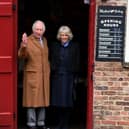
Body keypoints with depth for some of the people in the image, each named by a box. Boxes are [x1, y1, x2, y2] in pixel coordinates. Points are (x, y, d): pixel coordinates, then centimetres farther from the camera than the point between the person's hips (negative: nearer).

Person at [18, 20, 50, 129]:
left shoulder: (45, 40, 14)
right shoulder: (27, 40, -7)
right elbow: (21, 56, -18)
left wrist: (48, 70, 15)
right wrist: (23, 46, -36)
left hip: (44, 75, 6)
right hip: (32, 74, -6)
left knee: (43, 99, 10)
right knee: (32, 99, -2)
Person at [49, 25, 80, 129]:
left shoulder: (75, 46, 4)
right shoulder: (54, 46, 10)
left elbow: (77, 63, 1)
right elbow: (51, 61, 8)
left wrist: (75, 77, -4)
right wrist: (52, 72, -1)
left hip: (69, 78, -2)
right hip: (57, 77, 2)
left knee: (67, 103, 0)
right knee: (57, 102, 3)